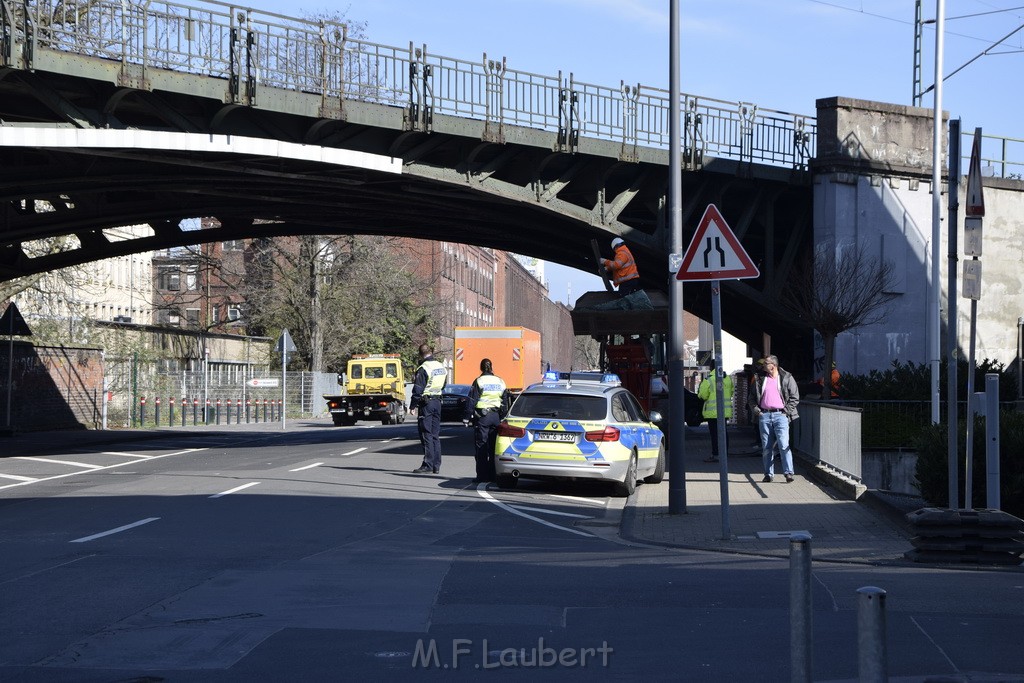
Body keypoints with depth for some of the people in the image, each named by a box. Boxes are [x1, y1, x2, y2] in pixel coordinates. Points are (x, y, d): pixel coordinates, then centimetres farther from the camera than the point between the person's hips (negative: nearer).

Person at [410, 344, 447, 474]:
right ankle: (436, 465, 12)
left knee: (426, 435, -5)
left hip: (426, 403, -7)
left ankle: (428, 464, -7)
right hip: (437, 402, 7)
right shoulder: (441, 367, 10)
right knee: (435, 435, 11)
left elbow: (418, 389, -15)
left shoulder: (423, 369, -14)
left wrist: (413, 405, -10)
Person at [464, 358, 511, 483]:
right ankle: (493, 475, 11)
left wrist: (467, 417, -5)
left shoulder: (479, 381, -7)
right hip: (496, 416, 5)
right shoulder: (500, 382, 10)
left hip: (482, 416, -5)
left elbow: (472, 401, -9)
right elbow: (505, 402, 15)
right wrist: (503, 418, 22)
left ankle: (482, 475, -5)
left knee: (481, 447, -1)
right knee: (494, 447, 10)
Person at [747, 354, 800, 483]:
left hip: (780, 415, -3)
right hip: (764, 415, 4)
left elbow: (795, 397, 3)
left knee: (784, 445, -12)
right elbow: (751, 397, 16)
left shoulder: (787, 378, 3)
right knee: (766, 447, 5)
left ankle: (788, 472, -9)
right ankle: (768, 474, 12)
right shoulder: (760, 380, 12)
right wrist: (756, 410, 3)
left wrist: (786, 411, -5)